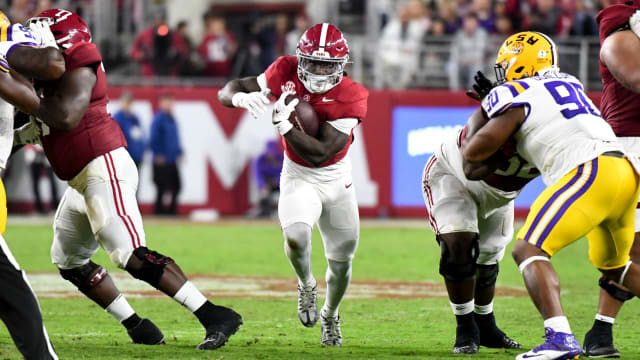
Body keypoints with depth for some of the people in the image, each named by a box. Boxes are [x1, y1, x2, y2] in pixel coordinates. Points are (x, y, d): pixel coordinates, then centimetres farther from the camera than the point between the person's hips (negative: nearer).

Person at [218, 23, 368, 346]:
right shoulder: (286, 72, -17)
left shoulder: (350, 97, -23)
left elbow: (320, 153, -28)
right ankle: (306, 285, 4)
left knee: (342, 261, 11)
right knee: (296, 237, -30)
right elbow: (226, 92, -12)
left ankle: (330, 316, 42)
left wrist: (284, 125, -38)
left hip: (337, 178, 1)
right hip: (298, 177, -1)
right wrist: (241, 97, -35)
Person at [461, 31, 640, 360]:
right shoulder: (569, 83, 24)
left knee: (529, 250, -10)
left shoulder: (516, 98, 2)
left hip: (589, 172, -8)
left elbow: (475, 151, -2)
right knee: (611, 264, 27)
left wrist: (465, 145, 21)